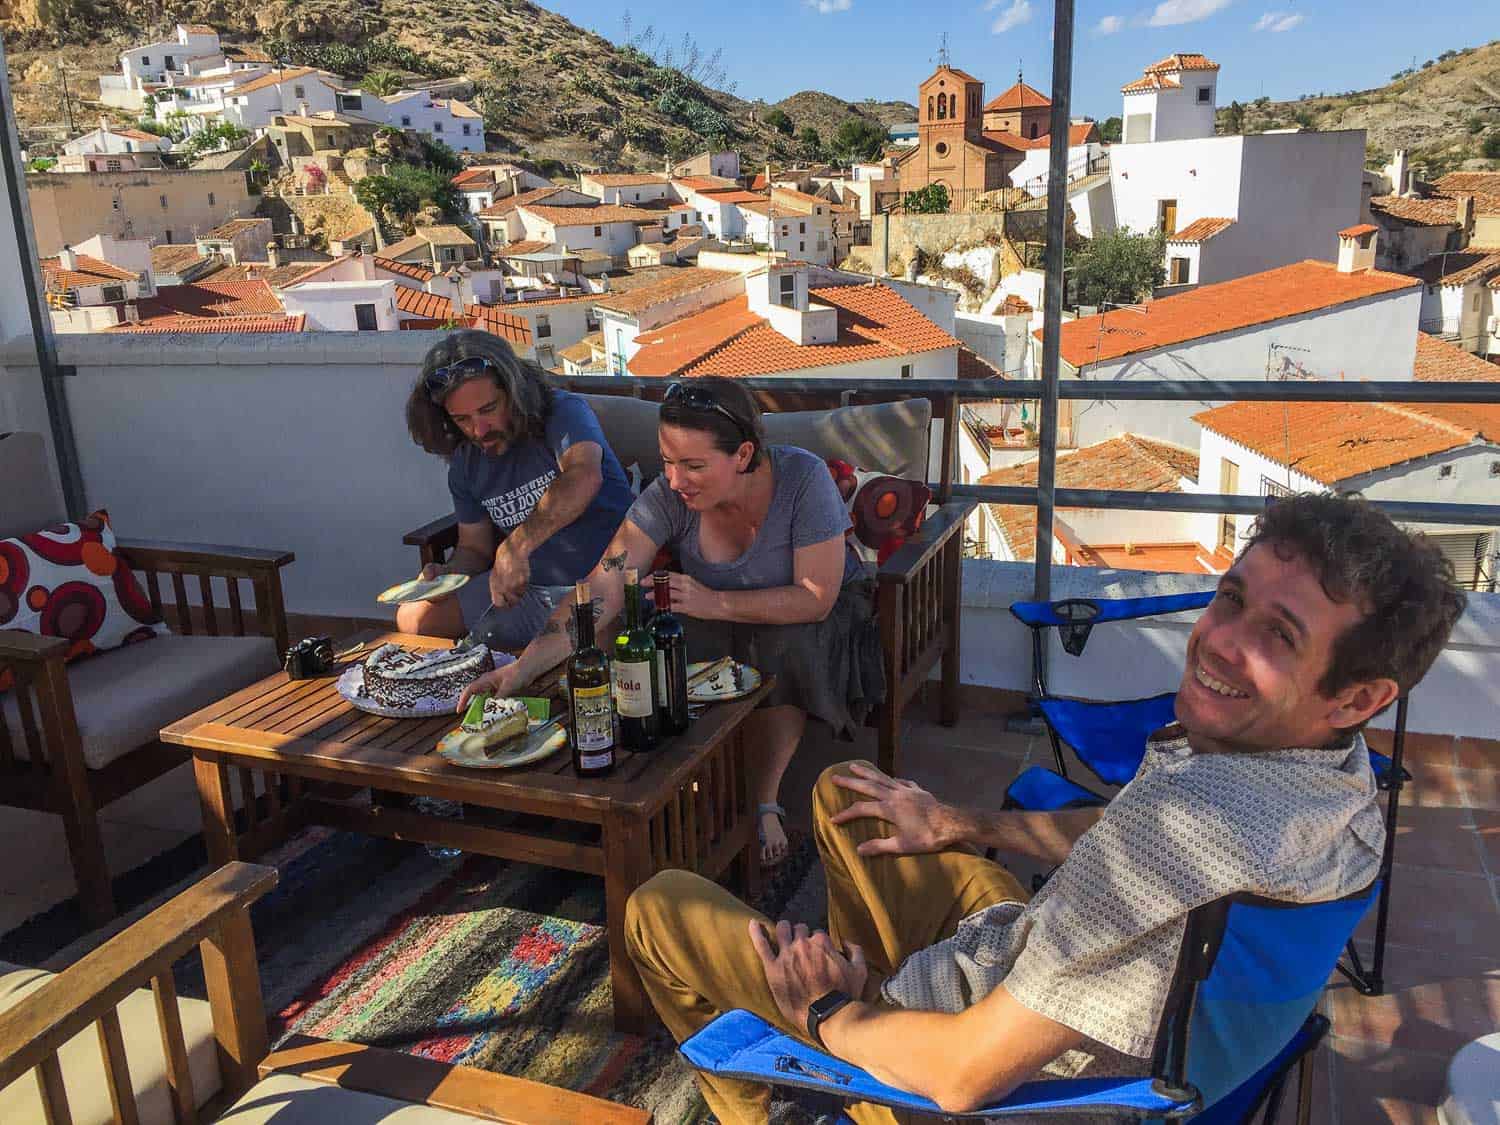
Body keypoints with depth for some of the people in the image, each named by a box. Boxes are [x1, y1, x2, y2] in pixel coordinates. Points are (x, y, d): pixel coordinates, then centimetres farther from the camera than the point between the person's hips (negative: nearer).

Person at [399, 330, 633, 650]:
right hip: (525, 587, 7)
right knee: (413, 619, 2)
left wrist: (516, 546, -41)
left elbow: (585, 476, -34)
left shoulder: (564, 412, -11)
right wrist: (447, 573, -5)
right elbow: (475, 548, 19)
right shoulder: (465, 464, 8)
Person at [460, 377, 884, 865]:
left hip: (804, 613, -2)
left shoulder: (803, 478, -29)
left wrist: (712, 602, -33)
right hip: (720, 620, 2)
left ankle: (764, 801, -15)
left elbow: (816, 599, -27)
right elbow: (601, 591, -28)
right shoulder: (667, 496, -22)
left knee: (789, 649, -35)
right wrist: (523, 667, -39)